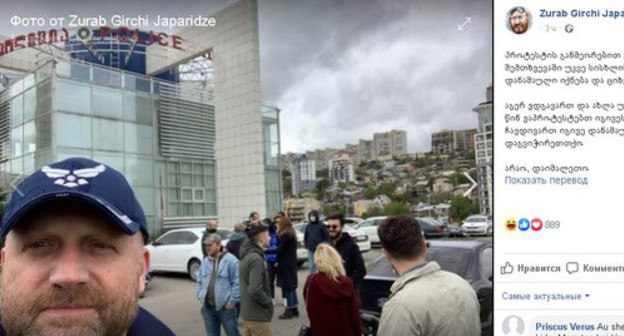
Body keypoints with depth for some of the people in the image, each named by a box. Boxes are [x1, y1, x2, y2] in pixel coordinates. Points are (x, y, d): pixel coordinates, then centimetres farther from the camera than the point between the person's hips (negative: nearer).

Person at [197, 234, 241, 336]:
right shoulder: (205, 262, 10)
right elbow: (199, 281, 19)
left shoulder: (230, 260, -11)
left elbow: (237, 283, -13)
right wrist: (200, 296, 8)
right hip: (207, 307, 6)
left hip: (226, 307, -6)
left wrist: (232, 301, -14)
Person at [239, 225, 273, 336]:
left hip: (246, 312, 9)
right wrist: (268, 302, -13)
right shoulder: (256, 258, -20)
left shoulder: (247, 255, 10)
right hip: (257, 315, -9)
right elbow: (255, 290, -27)